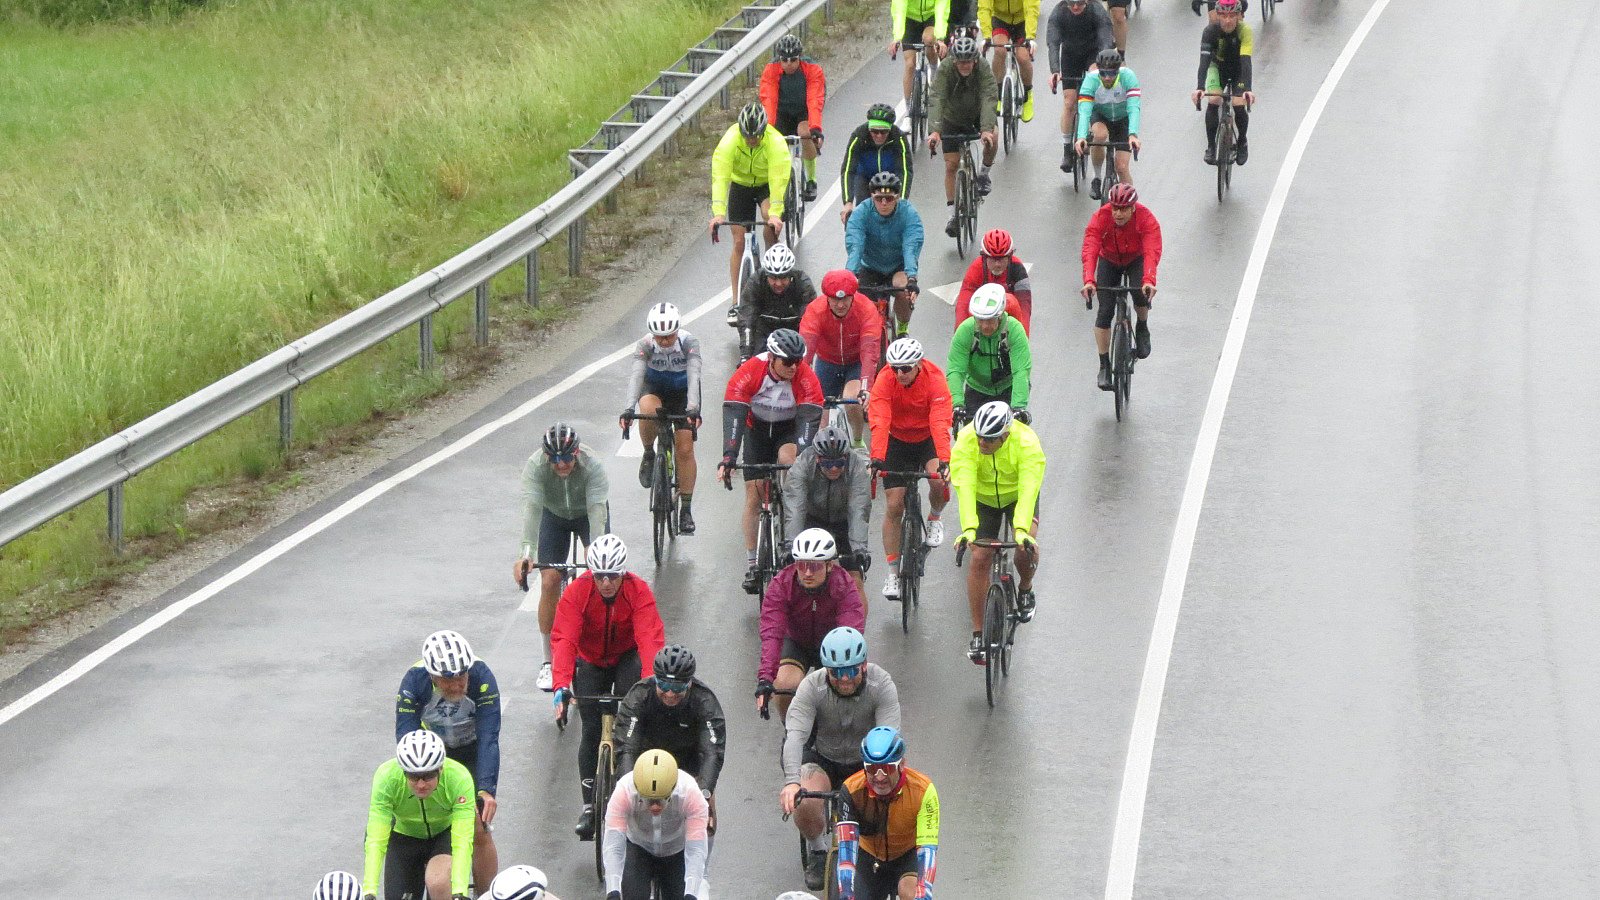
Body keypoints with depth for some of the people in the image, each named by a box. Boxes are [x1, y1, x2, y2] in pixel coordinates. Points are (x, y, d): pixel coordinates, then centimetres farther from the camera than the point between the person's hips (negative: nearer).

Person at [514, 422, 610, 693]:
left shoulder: (593, 466, -36)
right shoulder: (535, 466, -33)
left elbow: (597, 511, -44)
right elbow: (531, 509, -43)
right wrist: (526, 555, -57)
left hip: (587, 515, -1)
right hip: (554, 515, 1)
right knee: (550, 582, -11)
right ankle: (549, 662, -1)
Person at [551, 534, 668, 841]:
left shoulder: (639, 592, -26)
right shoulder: (576, 593, -25)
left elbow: (650, 638, -36)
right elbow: (565, 639, -33)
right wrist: (561, 686, -47)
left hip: (627, 657, -1)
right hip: (590, 661, 1)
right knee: (591, 730, -8)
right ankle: (589, 805, 1)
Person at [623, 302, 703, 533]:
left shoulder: (689, 342, -28)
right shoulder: (645, 345, -26)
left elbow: (693, 375, -38)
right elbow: (636, 375, -37)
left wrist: (693, 408, -53)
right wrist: (628, 408, -52)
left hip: (683, 393, 0)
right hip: (654, 389, 0)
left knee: (685, 449, -9)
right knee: (648, 409, -37)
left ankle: (686, 509, 2)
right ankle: (649, 454, -10)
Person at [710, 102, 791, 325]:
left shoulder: (776, 142, -32)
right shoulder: (730, 141, -29)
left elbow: (778, 179, -39)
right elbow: (720, 176, -36)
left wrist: (775, 214, -50)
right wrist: (718, 213, -47)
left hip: (768, 185, -1)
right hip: (740, 184, 1)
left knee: (771, 227, -31)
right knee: (739, 242, -4)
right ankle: (735, 304, 1)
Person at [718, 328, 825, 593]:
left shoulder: (805, 377, -28)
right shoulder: (750, 372, -29)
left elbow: (809, 418, -33)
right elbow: (733, 415, -33)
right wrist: (728, 459, -43)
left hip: (790, 428, -1)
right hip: (757, 428, 1)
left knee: (787, 458, -34)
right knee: (754, 494, -5)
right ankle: (752, 564, 3)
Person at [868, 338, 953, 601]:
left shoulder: (934, 380, -27)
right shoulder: (885, 380, -24)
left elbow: (940, 424, -35)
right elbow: (879, 422, -34)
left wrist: (944, 461, -48)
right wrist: (876, 459, -47)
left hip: (928, 439, -1)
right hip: (897, 440, 1)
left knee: (938, 480, -30)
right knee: (894, 505, -7)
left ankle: (935, 518, 5)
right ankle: (892, 571, 2)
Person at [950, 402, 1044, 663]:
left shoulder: (1027, 443, -34)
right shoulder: (966, 441, -32)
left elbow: (1028, 489, -41)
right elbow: (965, 487, -39)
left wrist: (1021, 530, -54)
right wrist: (968, 529, -51)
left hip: (1018, 494, -1)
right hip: (983, 497, 1)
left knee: (1027, 548, -23)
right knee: (979, 558, -11)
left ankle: (1025, 589, 12)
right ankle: (978, 634, -2)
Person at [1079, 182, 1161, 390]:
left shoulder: (1146, 219, -31)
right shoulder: (1100, 219, -30)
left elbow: (1152, 252, -43)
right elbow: (1089, 251, -39)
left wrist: (1149, 281, -60)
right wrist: (1089, 281, -56)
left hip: (1137, 260, -1)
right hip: (1109, 261, 1)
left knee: (1141, 294, -30)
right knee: (1105, 312, -11)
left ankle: (1142, 327, 4)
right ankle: (1104, 365, 1)